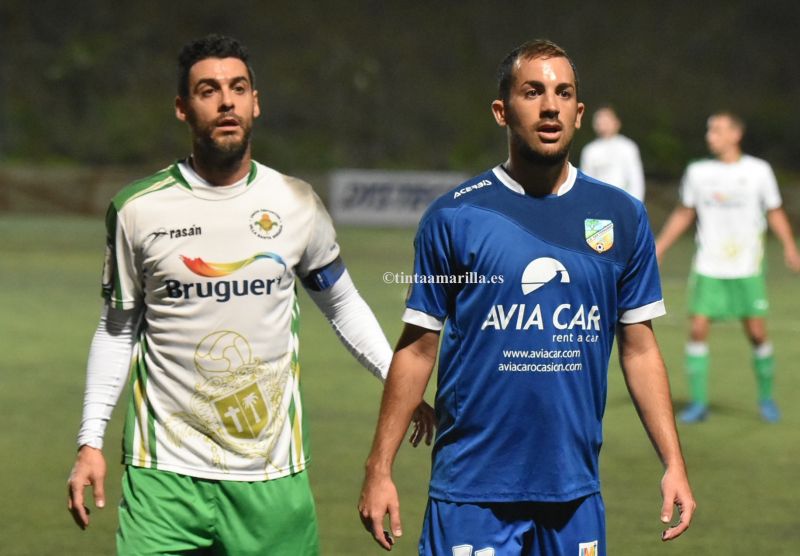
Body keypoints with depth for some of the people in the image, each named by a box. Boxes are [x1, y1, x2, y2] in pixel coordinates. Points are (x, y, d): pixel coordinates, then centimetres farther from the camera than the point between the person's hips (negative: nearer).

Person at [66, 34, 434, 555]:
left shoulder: (297, 205, 3)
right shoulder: (139, 210, 0)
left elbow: (344, 305, 17)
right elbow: (117, 330, 9)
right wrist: (91, 441, 3)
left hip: (272, 474, 1)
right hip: (164, 473, -1)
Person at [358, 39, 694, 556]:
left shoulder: (622, 216, 6)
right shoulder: (453, 217, -2)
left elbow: (640, 347, 9)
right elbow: (417, 347, 1)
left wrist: (674, 464, 2)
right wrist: (380, 469, -3)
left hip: (576, 490, 3)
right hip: (471, 488, -2)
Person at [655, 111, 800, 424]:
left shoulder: (758, 171, -1)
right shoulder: (697, 172, 4)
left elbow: (775, 212, 6)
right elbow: (684, 214, 14)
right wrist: (658, 249, 10)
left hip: (747, 269, -1)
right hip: (708, 269, 1)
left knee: (757, 333, -2)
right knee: (697, 330, -7)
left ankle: (766, 398, 17)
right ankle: (698, 403, 2)